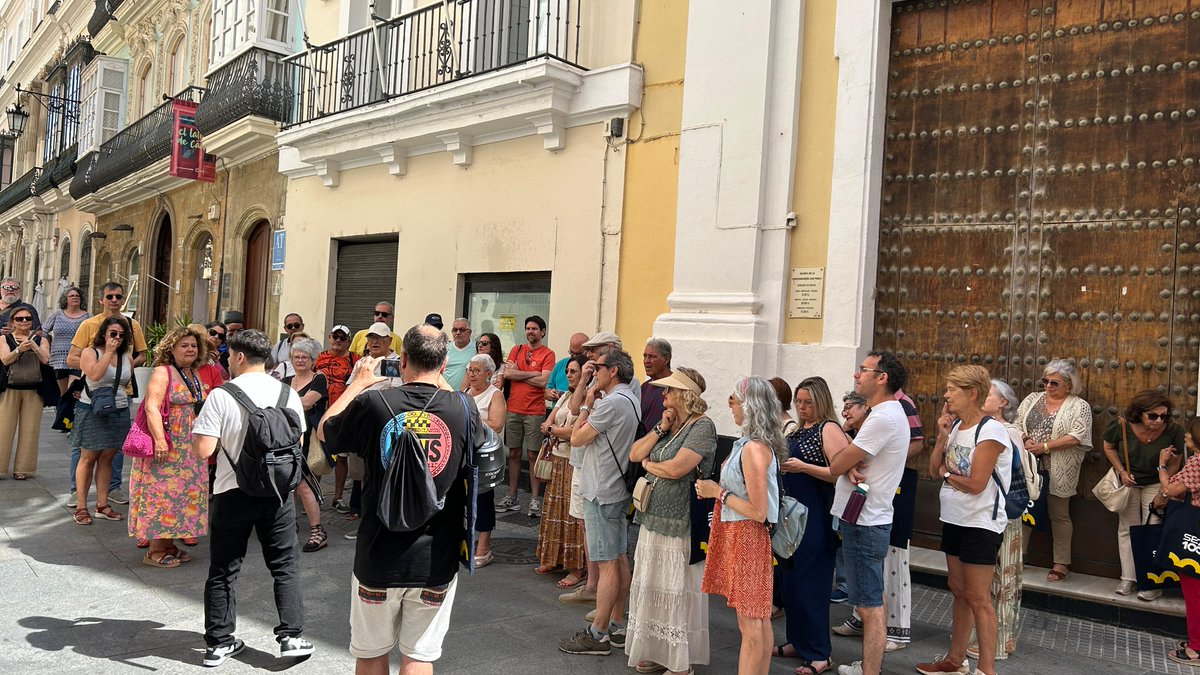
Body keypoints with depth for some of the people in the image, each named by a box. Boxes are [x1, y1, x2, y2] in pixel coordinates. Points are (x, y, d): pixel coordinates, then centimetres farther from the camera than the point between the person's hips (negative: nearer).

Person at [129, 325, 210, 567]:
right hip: (167, 448, -8)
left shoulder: (197, 376, 14)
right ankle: (155, 551, 3)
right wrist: (160, 440, -25)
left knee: (184, 494, 10)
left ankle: (168, 545, 21)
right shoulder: (162, 373, -9)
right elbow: (152, 407, -18)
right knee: (162, 494, -4)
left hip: (191, 450, 8)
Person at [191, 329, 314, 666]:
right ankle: (291, 636, 12)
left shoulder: (221, 395, -11)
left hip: (232, 493, -2)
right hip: (278, 491, 2)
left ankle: (218, 643, 21)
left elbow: (203, 451, -14)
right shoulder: (288, 394, -1)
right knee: (285, 566, 12)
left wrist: (194, 431, 6)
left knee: (223, 570, 12)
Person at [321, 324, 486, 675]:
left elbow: (325, 429, 9)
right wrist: (442, 385, 19)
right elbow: (483, 437, 15)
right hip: (436, 560, 0)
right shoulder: (462, 408, -9)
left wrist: (358, 382, 19)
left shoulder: (372, 403, -12)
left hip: (378, 556, 0)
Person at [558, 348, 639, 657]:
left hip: (602, 492, -10)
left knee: (607, 563, -4)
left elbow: (576, 438, -14)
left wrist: (588, 403, -5)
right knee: (619, 559, 13)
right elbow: (574, 408, 20)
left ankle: (598, 635, 3)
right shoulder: (626, 399, 14)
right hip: (617, 489, 10)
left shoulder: (611, 402, -19)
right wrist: (584, 382, 7)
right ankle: (617, 627, 23)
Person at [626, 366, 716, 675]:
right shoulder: (668, 423, 12)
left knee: (677, 591, 2)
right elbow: (634, 454, 7)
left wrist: (648, 463, -4)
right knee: (652, 588, 14)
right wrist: (660, 429, -4)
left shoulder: (702, 427, -14)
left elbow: (675, 469, -23)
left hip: (681, 524, -8)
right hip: (654, 517, 8)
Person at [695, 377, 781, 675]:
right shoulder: (752, 443, 6)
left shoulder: (753, 449, -22)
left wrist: (718, 492, -14)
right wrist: (715, 489, 5)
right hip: (740, 535, 10)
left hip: (746, 536, -10)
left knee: (750, 623, 0)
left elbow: (758, 512, -22)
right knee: (760, 619, 17)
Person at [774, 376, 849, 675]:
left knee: (808, 585, -3)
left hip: (815, 518, -8)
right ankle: (797, 641, 29)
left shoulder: (829, 429, -10)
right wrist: (778, 464, 5)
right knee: (788, 580, 14)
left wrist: (802, 467, -25)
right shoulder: (796, 430, 15)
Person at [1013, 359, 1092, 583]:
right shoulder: (1032, 399, 9)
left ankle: (1062, 563, 18)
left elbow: (1077, 436, -15)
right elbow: (1016, 424, 6)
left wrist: (1045, 446, -19)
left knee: (1059, 515, 7)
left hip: (1057, 472, -4)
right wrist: (1025, 440, -14)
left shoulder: (1079, 406, -4)